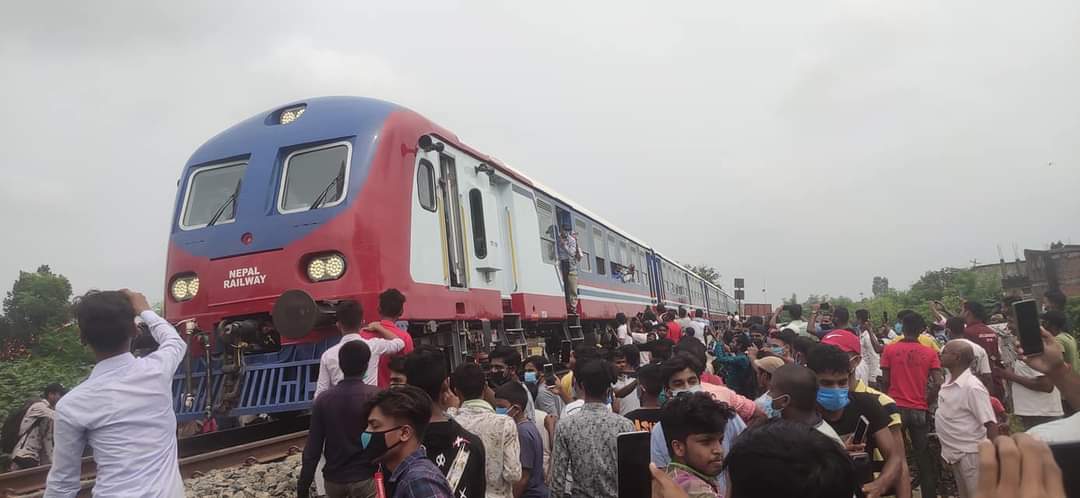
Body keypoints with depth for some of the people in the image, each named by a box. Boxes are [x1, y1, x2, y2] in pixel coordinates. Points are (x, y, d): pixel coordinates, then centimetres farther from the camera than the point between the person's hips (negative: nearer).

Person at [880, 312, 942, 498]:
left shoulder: (889, 349, -5)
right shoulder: (930, 353, -1)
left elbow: (885, 381, -3)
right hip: (920, 410, 1)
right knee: (923, 455, 12)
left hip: (896, 407, -1)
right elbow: (938, 383, -6)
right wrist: (927, 403, 8)